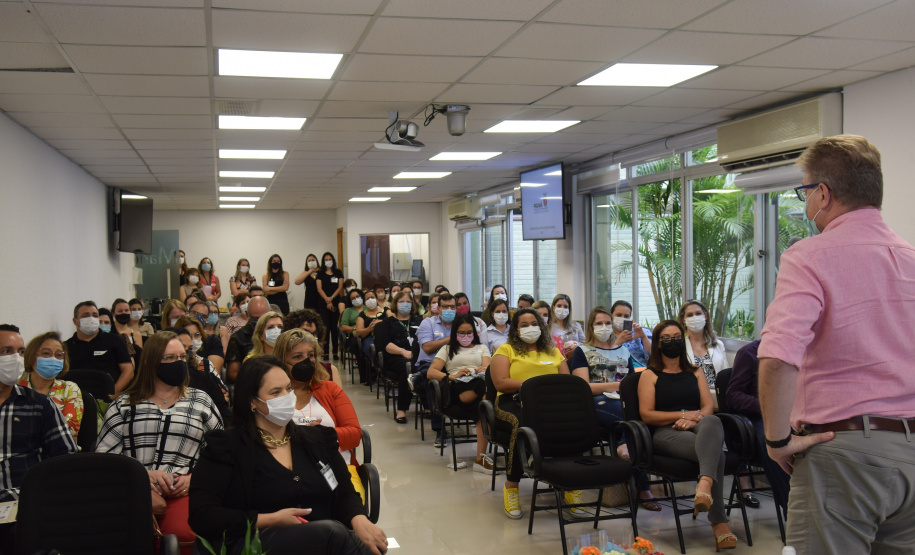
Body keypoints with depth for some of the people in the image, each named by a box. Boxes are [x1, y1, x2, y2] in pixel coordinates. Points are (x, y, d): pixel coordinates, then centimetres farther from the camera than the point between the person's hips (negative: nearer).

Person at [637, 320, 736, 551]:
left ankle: (705, 482, -67)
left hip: (699, 428, 3)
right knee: (715, 452, -37)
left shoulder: (696, 372, 29)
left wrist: (695, 419, -10)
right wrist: (683, 415, -7)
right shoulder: (650, 376, 17)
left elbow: (708, 406, 14)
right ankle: (719, 523, -47)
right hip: (666, 433, -2)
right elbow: (646, 415, 3)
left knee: (711, 421, -41)